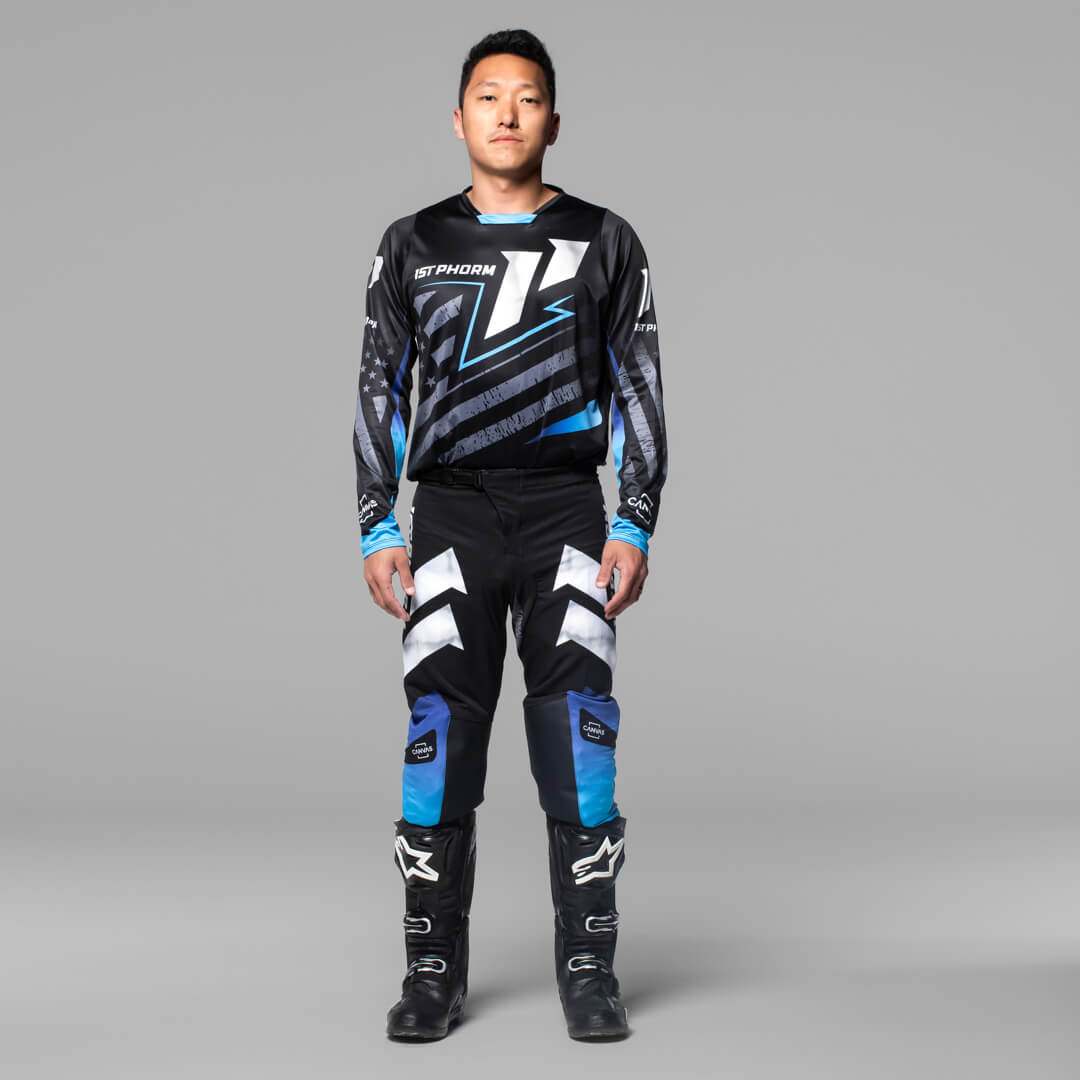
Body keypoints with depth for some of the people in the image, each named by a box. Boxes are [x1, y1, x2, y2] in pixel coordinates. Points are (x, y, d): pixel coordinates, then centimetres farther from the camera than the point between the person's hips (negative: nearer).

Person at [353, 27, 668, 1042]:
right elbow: (380, 388, 9)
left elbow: (638, 389, 6)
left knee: (576, 727, -8)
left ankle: (588, 971, 2)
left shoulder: (603, 241, 6)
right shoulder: (413, 245, 8)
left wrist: (634, 528, -4)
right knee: (438, 730, -4)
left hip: (565, 510, -1)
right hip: (450, 514, 1)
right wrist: (379, 531, 0)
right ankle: (435, 973, 6)